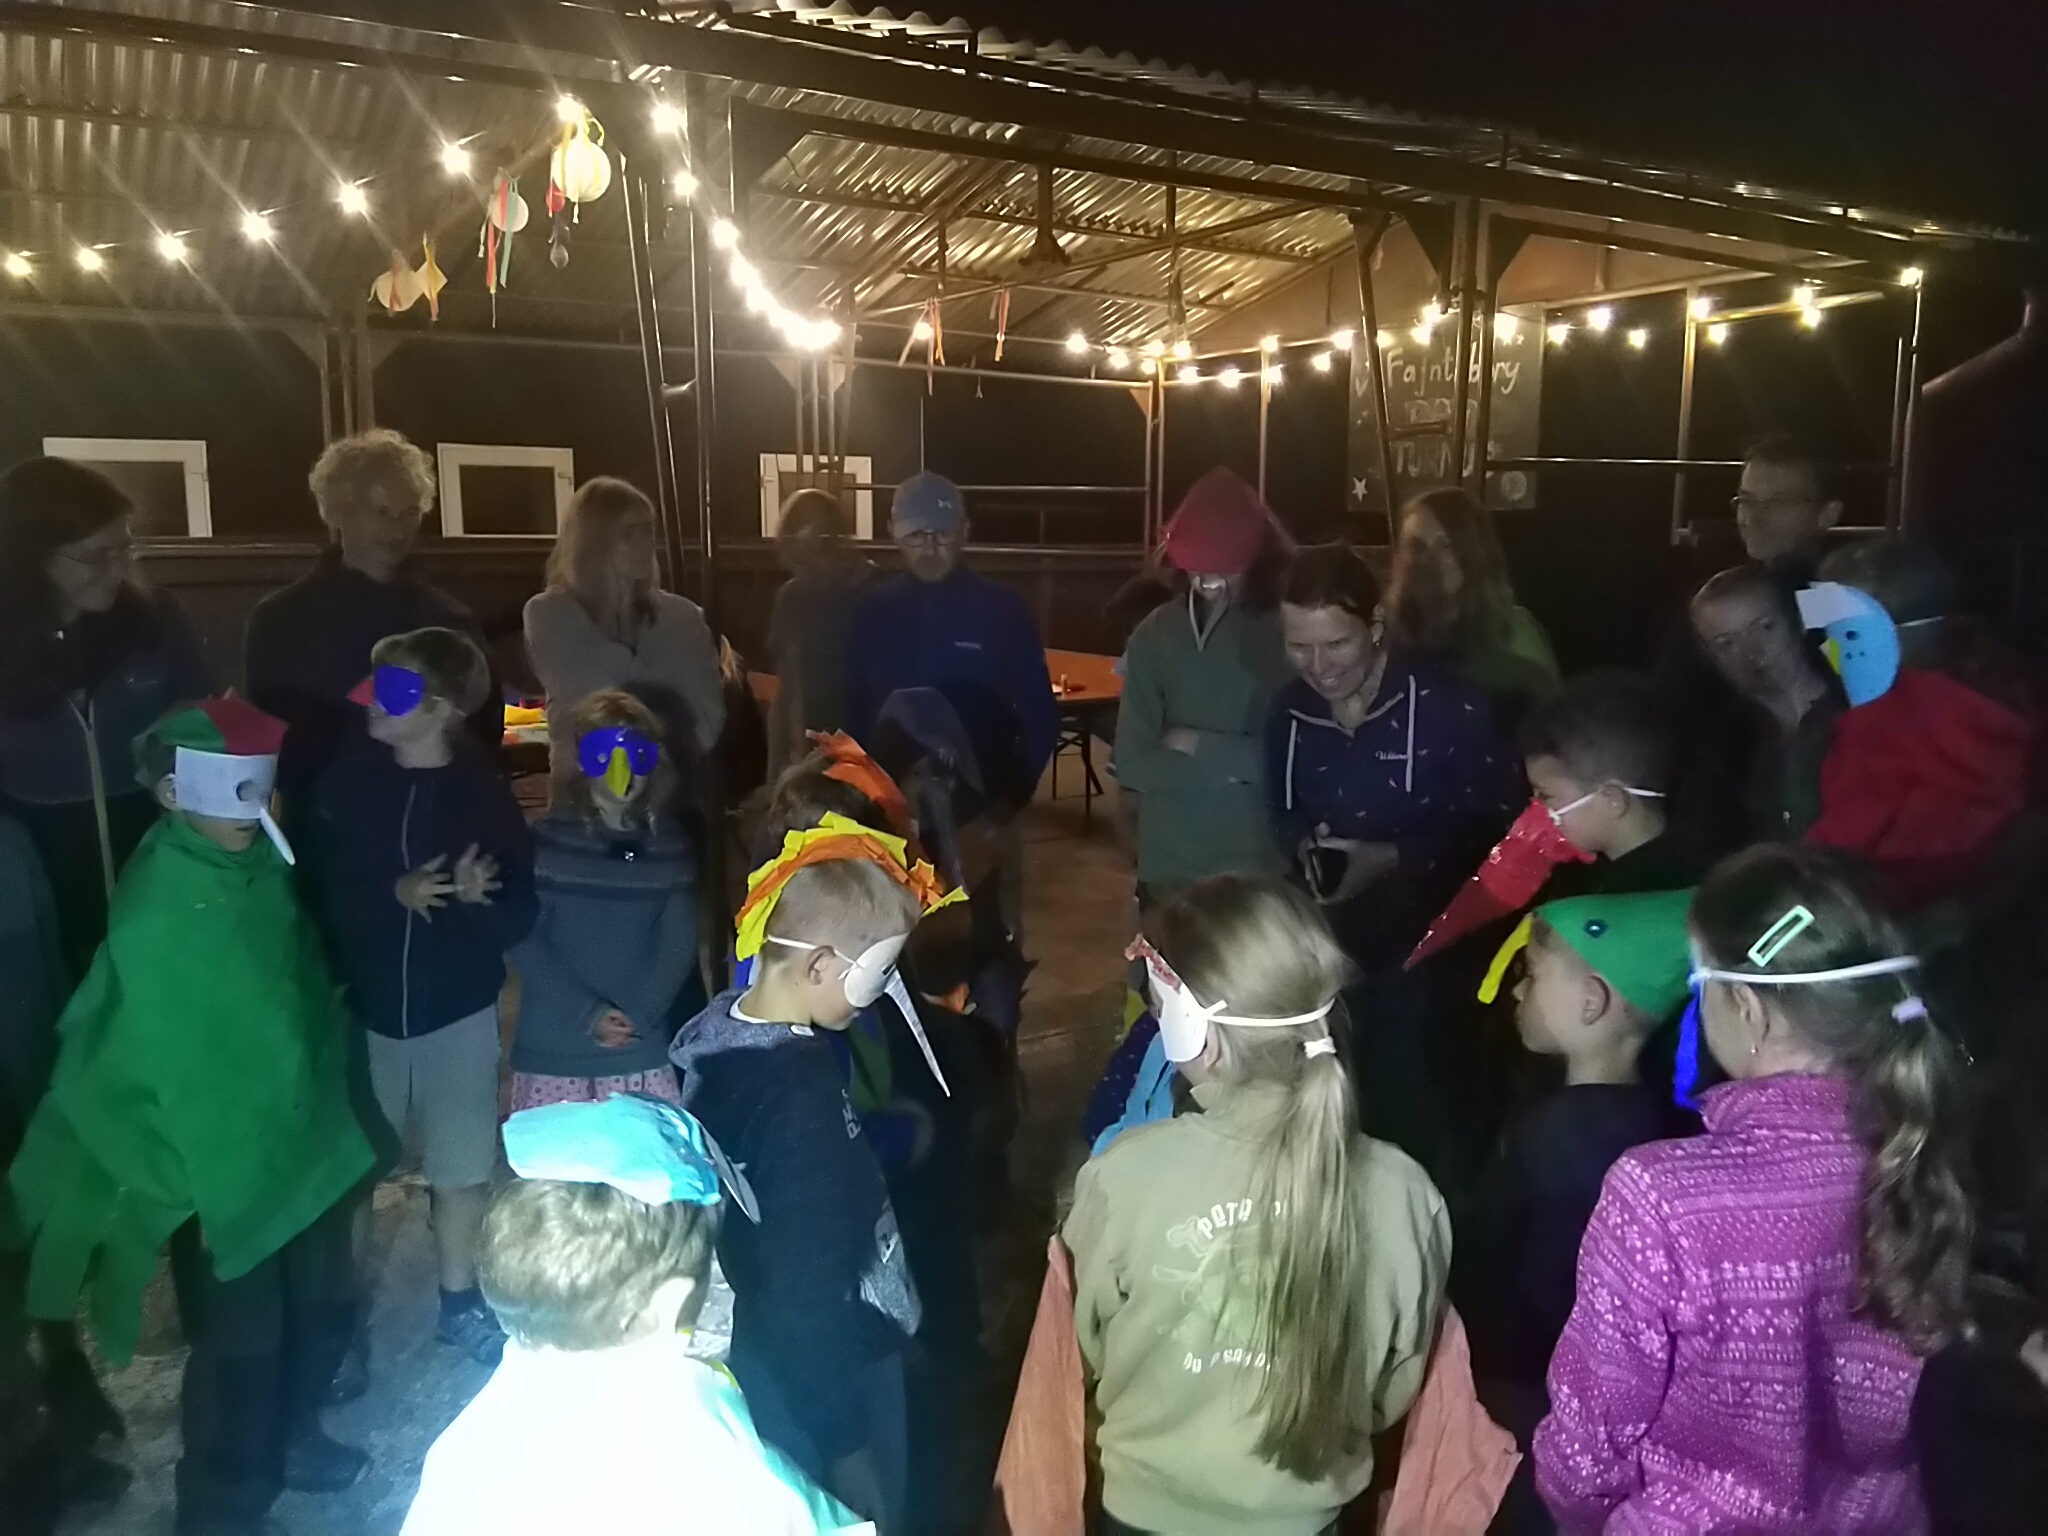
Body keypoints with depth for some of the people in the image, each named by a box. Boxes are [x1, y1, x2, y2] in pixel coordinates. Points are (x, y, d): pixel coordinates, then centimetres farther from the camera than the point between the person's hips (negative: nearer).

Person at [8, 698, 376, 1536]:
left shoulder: (263, 865, -4)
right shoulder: (158, 908, -23)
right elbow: (158, 1053, -19)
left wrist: (328, 1101, 10)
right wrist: (206, 1167, -14)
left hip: (301, 1137, 6)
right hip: (223, 1165, -6)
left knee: (324, 1304, 20)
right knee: (240, 1339, 8)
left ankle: (290, 1436, 46)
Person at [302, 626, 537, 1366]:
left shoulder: (484, 793, -10)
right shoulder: (346, 781, -6)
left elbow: (521, 917, -11)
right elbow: (315, 894, -8)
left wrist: (479, 896, -29)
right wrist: (393, 896, -22)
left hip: (459, 1012, -1)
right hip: (365, 1009, 1)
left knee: (461, 1168, 11)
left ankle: (460, 1302, 32)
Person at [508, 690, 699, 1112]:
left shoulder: (670, 845, 5)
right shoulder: (547, 840, -3)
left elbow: (679, 944, 4)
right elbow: (524, 941, -4)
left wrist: (637, 1016, -9)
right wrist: (589, 1013, -13)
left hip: (642, 1052, 2)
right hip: (551, 1050, -1)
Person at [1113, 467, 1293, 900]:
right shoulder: (1156, 635, -3)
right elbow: (1132, 763, -8)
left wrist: (1201, 746, -12)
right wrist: (1233, 763, -14)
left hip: (1262, 867, -1)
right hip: (1170, 866, 1)